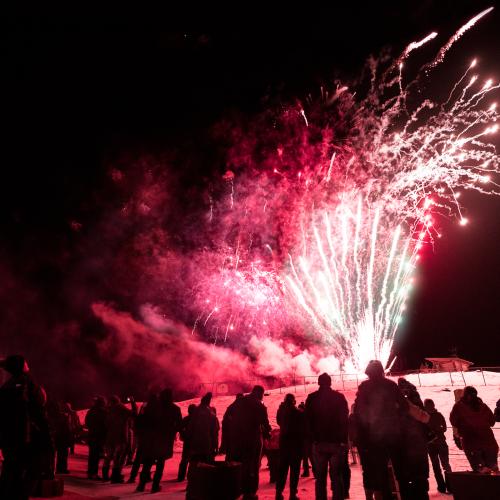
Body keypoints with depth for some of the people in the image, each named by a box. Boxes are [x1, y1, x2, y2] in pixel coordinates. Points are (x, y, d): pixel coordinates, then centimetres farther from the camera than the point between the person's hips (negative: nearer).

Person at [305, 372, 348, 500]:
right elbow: (344, 419, -1)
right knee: (336, 476, 6)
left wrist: (312, 438, 8)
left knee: (320, 477, 7)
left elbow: (307, 420, 2)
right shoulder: (339, 397, -1)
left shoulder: (311, 398, 0)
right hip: (337, 442, 0)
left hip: (318, 442, 0)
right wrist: (344, 440, 3)